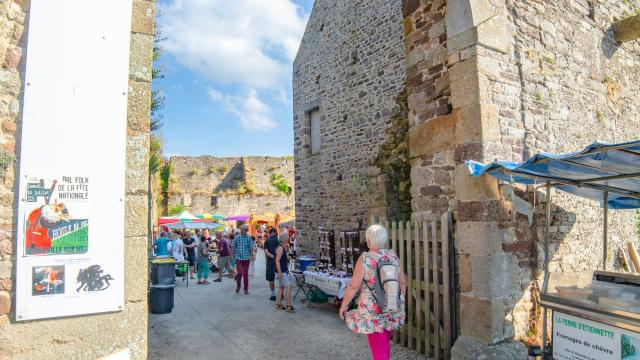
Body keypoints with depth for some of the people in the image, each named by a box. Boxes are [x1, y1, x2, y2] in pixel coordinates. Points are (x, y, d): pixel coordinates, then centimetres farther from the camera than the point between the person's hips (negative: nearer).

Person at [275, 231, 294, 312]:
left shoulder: (283, 247, 12)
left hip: (285, 271, 10)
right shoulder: (280, 248, -18)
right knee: (288, 286, -10)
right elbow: (277, 261, -23)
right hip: (282, 271, -10)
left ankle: (278, 304, 20)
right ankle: (288, 306, -8)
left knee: (281, 287, 13)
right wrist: (279, 272, -25)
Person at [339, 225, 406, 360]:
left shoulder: (364, 259, -18)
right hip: (392, 308, 5)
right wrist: (400, 302, 19)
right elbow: (402, 283, 3)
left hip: (373, 311, -5)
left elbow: (353, 286, -15)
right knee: (384, 342, 26)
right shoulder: (394, 257, -4)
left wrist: (344, 305, -1)